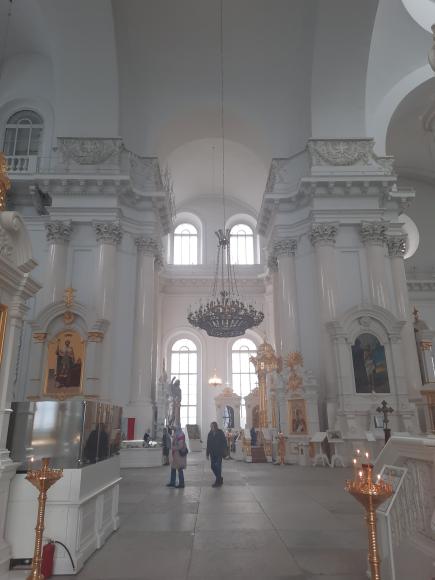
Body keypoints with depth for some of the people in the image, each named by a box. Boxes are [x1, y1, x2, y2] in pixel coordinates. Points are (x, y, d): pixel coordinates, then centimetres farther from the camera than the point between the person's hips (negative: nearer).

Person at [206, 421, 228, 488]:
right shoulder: (210, 434, 4)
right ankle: (220, 479, 27)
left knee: (218, 467, -5)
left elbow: (224, 443, -6)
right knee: (212, 466, 7)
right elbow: (208, 444, 9)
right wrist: (207, 453, 7)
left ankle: (218, 482, 6)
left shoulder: (221, 433, -7)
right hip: (212, 453, 5)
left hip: (219, 453, -5)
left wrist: (224, 453, -9)